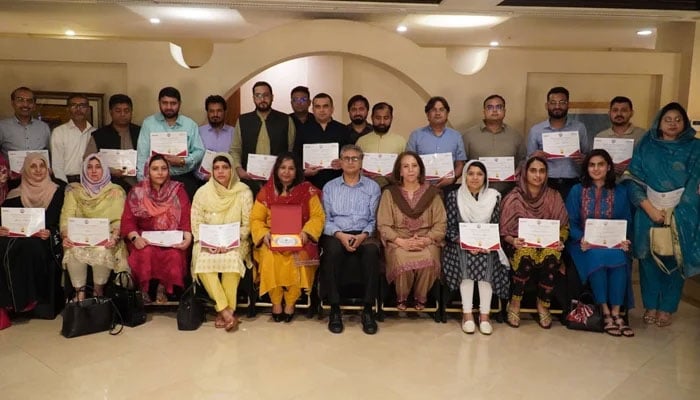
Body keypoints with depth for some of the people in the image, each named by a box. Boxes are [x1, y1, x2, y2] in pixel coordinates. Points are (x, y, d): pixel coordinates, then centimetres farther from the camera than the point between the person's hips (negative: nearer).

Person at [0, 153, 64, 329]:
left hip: (41, 238, -2)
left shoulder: (56, 192, 9)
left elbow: (54, 221, 1)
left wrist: (49, 232, -21)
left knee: (31, 246, -37)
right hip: (17, 236, 3)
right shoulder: (15, 194, 15)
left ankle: (27, 298, -25)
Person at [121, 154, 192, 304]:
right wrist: (135, 238, -23)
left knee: (174, 255, -31)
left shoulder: (178, 191, 5)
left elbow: (186, 219, -4)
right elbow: (128, 221, -3)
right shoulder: (137, 192, 5)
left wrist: (188, 238, -21)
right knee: (146, 253, -32)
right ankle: (144, 290, -8)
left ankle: (163, 288, -5)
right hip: (145, 238, 0)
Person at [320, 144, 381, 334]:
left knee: (371, 250, -34)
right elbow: (325, 219, 5)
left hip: (363, 235, 0)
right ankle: (335, 309, -25)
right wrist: (340, 235, -14)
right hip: (336, 234, 0)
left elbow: (374, 219, 6)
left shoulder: (372, 187, 14)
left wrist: (363, 235, -14)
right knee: (333, 249, -35)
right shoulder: (329, 187, 15)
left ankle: (368, 309, -26)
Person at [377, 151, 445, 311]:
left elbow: (440, 224, 4)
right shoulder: (390, 193, 7)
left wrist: (426, 240, -14)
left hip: (426, 242, 1)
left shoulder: (432, 193, 9)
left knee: (428, 261, -32)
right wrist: (401, 241, -15)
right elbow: (383, 225, 0)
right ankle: (401, 298, -4)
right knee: (403, 261, -34)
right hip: (398, 242, -1)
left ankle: (420, 298, -4)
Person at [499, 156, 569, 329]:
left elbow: (564, 226, 8)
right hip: (520, 245, -2)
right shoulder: (513, 198, -4)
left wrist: (560, 241, -12)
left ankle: (543, 305, -11)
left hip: (547, 245, 2)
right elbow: (503, 230, -3)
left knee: (551, 256, -32)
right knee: (526, 255, -36)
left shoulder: (554, 197, 3)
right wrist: (513, 240, -22)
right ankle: (515, 304, -16)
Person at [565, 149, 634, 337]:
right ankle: (606, 313, -25)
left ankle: (616, 312, -26)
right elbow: (570, 221, 1)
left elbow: (627, 221, 9)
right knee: (596, 257, -35)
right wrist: (581, 239, -18)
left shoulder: (620, 192, 13)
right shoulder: (577, 191, 8)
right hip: (585, 243, -1)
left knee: (618, 258, -33)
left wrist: (622, 239, -12)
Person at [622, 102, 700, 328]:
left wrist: (673, 211, -14)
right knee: (649, 258, 5)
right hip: (649, 212, 1)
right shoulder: (646, 146, 4)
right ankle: (650, 306, 19)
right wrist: (651, 209, -13)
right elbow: (634, 180, -2)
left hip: (680, 214, 0)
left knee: (674, 260, 4)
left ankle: (666, 308, 18)